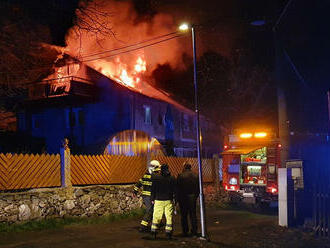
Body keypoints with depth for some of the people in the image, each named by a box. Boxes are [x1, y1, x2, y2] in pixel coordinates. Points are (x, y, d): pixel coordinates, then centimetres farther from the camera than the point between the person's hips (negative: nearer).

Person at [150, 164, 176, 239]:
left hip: (158, 200, 0)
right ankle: (168, 233, 3)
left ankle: (154, 233, 6)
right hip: (168, 201, 0)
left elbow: (153, 190, 2)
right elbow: (174, 190, 2)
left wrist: (152, 199, 9)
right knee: (169, 217, 5)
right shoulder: (172, 179, -2)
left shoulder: (156, 178, -2)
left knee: (156, 217, 6)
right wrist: (174, 199, 9)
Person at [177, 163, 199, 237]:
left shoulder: (181, 176, -9)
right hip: (193, 197, 4)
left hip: (183, 197, -3)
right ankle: (194, 231, 11)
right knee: (193, 214, 11)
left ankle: (185, 231, 5)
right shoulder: (195, 176, 4)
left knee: (184, 215, 5)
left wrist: (177, 198, 0)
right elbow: (198, 188, 8)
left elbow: (178, 188, -8)